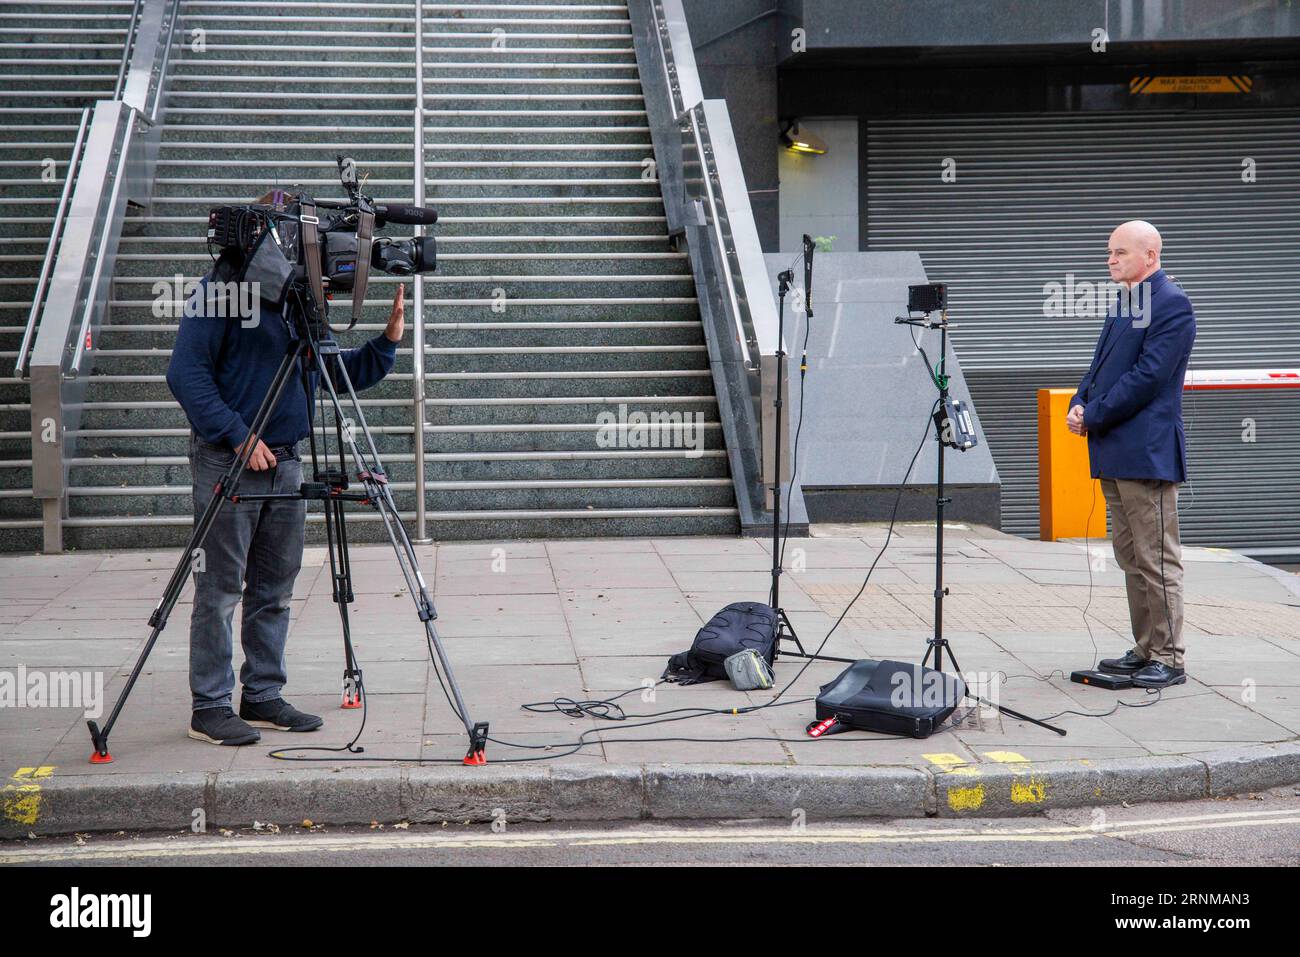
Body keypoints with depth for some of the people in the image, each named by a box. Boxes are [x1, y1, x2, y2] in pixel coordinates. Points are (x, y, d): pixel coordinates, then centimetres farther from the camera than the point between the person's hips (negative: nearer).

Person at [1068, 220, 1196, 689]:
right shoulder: (1123, 304, 17)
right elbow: (1101, 367, 20)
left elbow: (1148, 376, -18)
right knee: (1131, 559, 14)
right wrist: (1079, 404, 1)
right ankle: (1145, 650, 22)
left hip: (1146, 453, -9)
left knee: (1157, 561, -4)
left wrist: (1094, 417, -14)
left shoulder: (1171, 303, -11)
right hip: (1115, 455, 9)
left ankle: (1169, 659, 1)